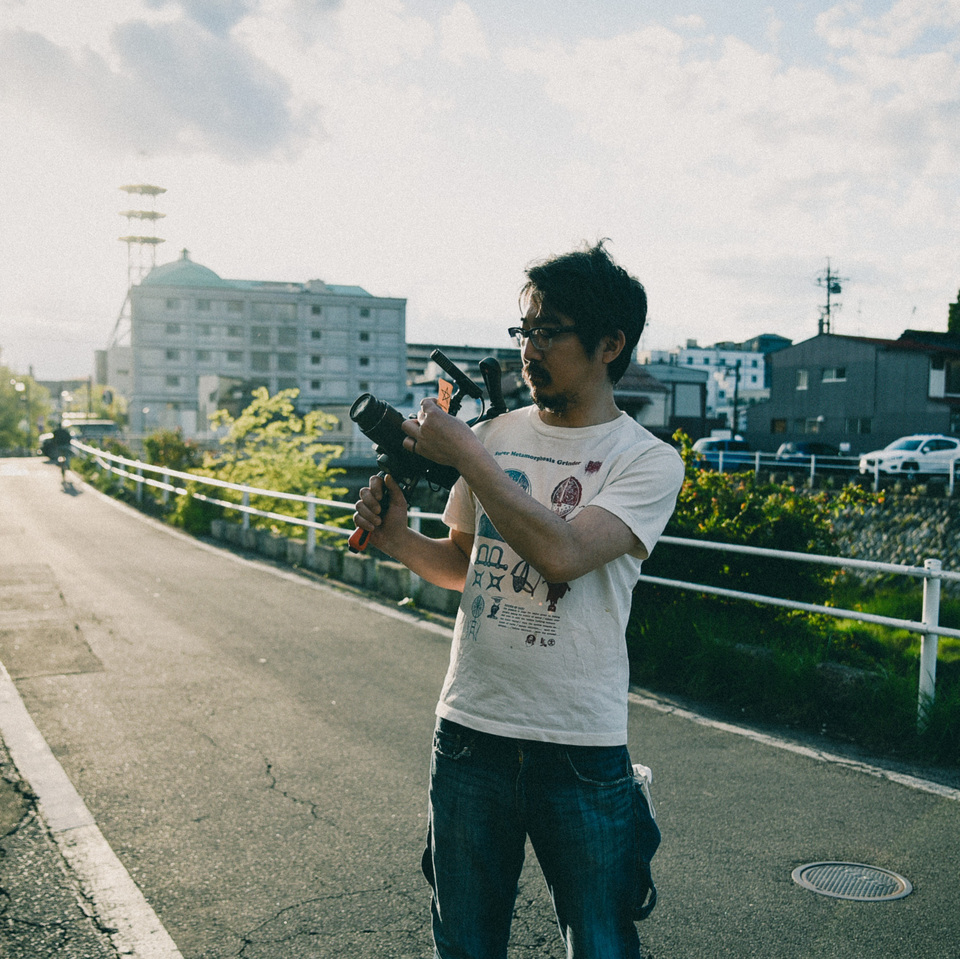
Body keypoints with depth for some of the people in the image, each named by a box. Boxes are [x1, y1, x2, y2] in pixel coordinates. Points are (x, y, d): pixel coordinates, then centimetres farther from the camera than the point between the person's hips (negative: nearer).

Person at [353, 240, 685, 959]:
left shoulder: (649, 461, -8)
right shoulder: (494, 435, 6)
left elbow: (561, 552, -25)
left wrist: (461, 454, -18)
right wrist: (398, 538, -3)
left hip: (583, 750, -3)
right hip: (470, 732, 4)